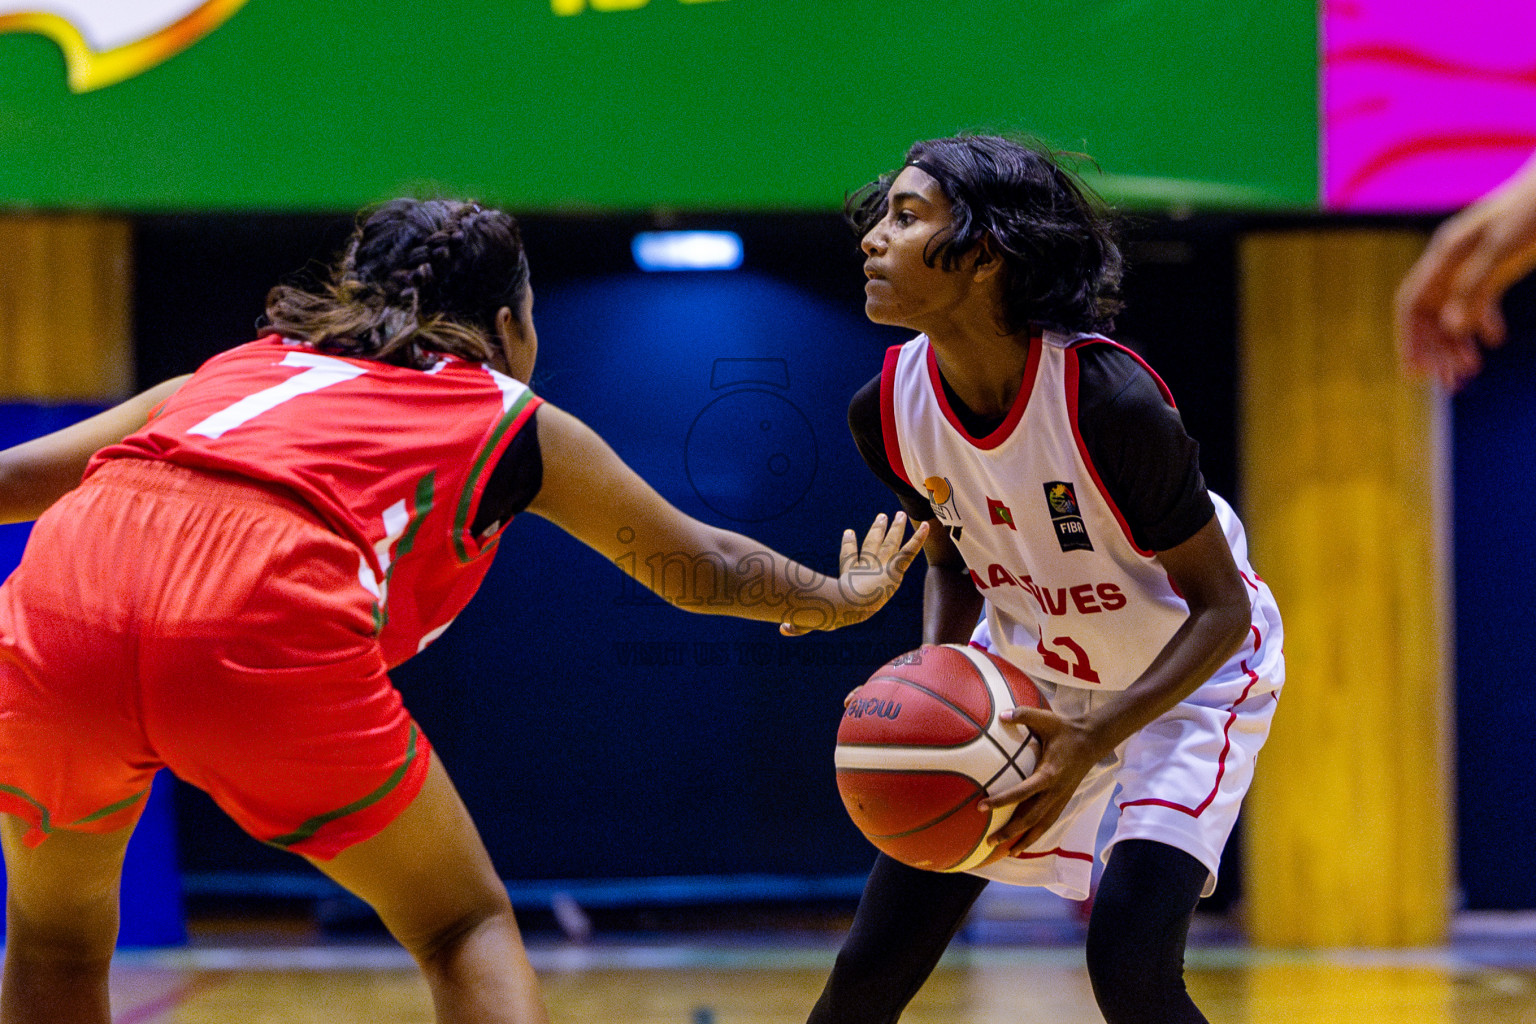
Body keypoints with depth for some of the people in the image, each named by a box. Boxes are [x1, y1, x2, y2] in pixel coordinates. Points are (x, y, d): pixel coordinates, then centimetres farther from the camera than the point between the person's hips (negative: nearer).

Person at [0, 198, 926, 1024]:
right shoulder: (511, 418, 28)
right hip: (268, 625, -3)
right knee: (466, 929, 19)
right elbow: (702, 566, 43)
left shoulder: (245, 365, 35)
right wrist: (839, 598, 61)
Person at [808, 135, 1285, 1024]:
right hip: (1026, 665, 5)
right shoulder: (891, 409, -16)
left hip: (1188, 674, -5)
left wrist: (1093, 739, -37)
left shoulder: (1109, 401, -33)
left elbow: (1220, 608, -24)